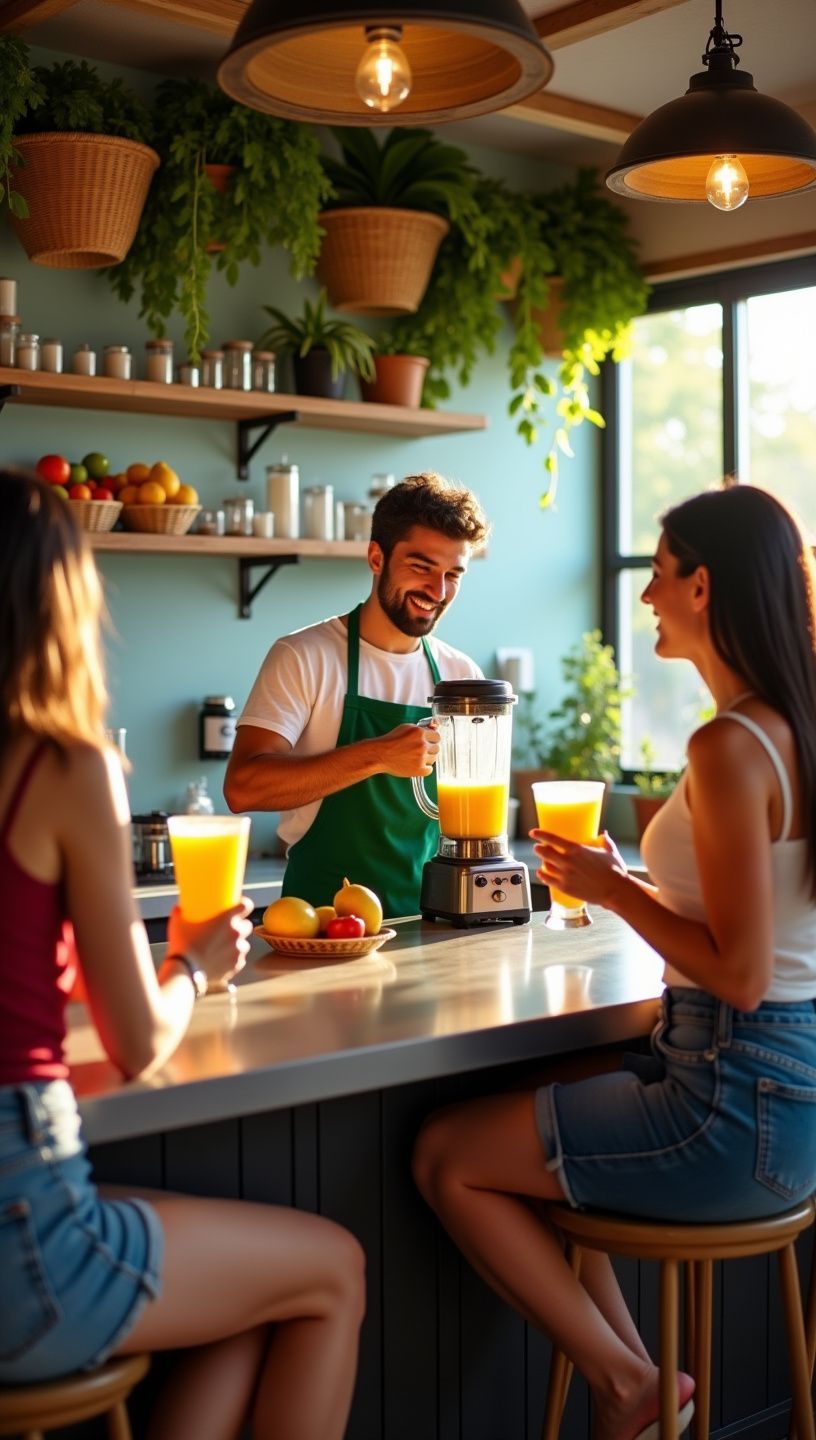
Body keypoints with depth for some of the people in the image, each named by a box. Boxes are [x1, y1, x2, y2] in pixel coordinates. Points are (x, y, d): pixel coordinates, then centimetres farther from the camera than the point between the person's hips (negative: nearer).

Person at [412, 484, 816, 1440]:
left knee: (446, 1155, 0)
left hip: (736, 1107, -10)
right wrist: (624, 881, 10)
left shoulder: (730, 748, -22)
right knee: (527, 1128, 23)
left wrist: (612, 889, -11)